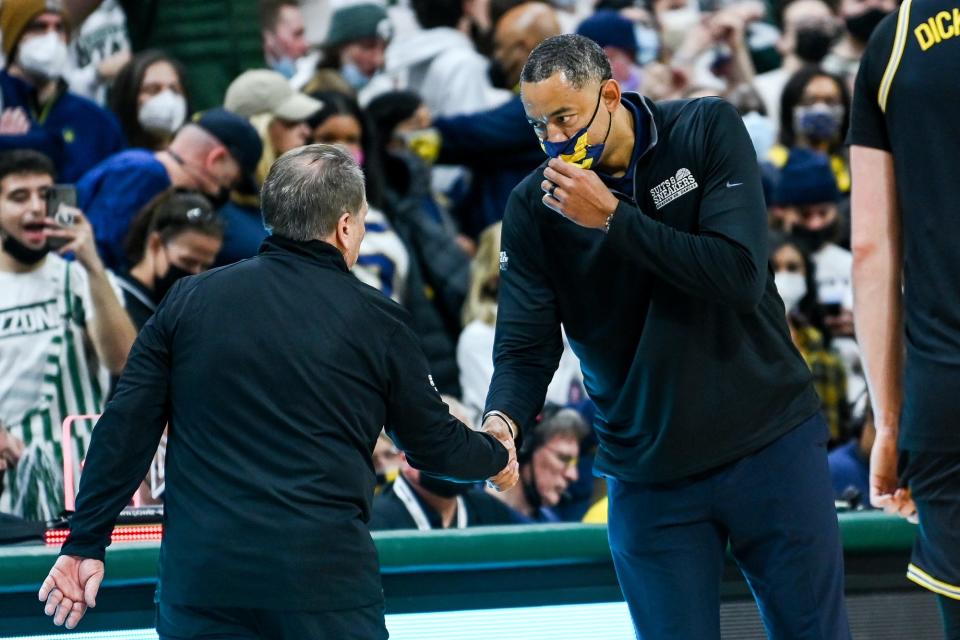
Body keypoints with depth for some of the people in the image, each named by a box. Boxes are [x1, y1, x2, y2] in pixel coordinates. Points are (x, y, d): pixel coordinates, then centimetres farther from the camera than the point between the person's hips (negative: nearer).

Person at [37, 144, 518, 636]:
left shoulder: (188, 299, 6)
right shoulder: (376, 320, 2)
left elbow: (126, 429, 3)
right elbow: (434, 444, 13)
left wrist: (85, 543, 7)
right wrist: (497, 455, 34)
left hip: (197, 579, 2)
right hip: (326, 578, -1)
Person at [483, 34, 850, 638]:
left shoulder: (708, 130, -9)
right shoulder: (534, 207, -4)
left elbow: (741, 275, -19)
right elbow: (526, 346, -7)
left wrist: (611, 218, -21)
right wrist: (502, 419, -28)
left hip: (769, 440, -1)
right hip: (648, 471, 1)